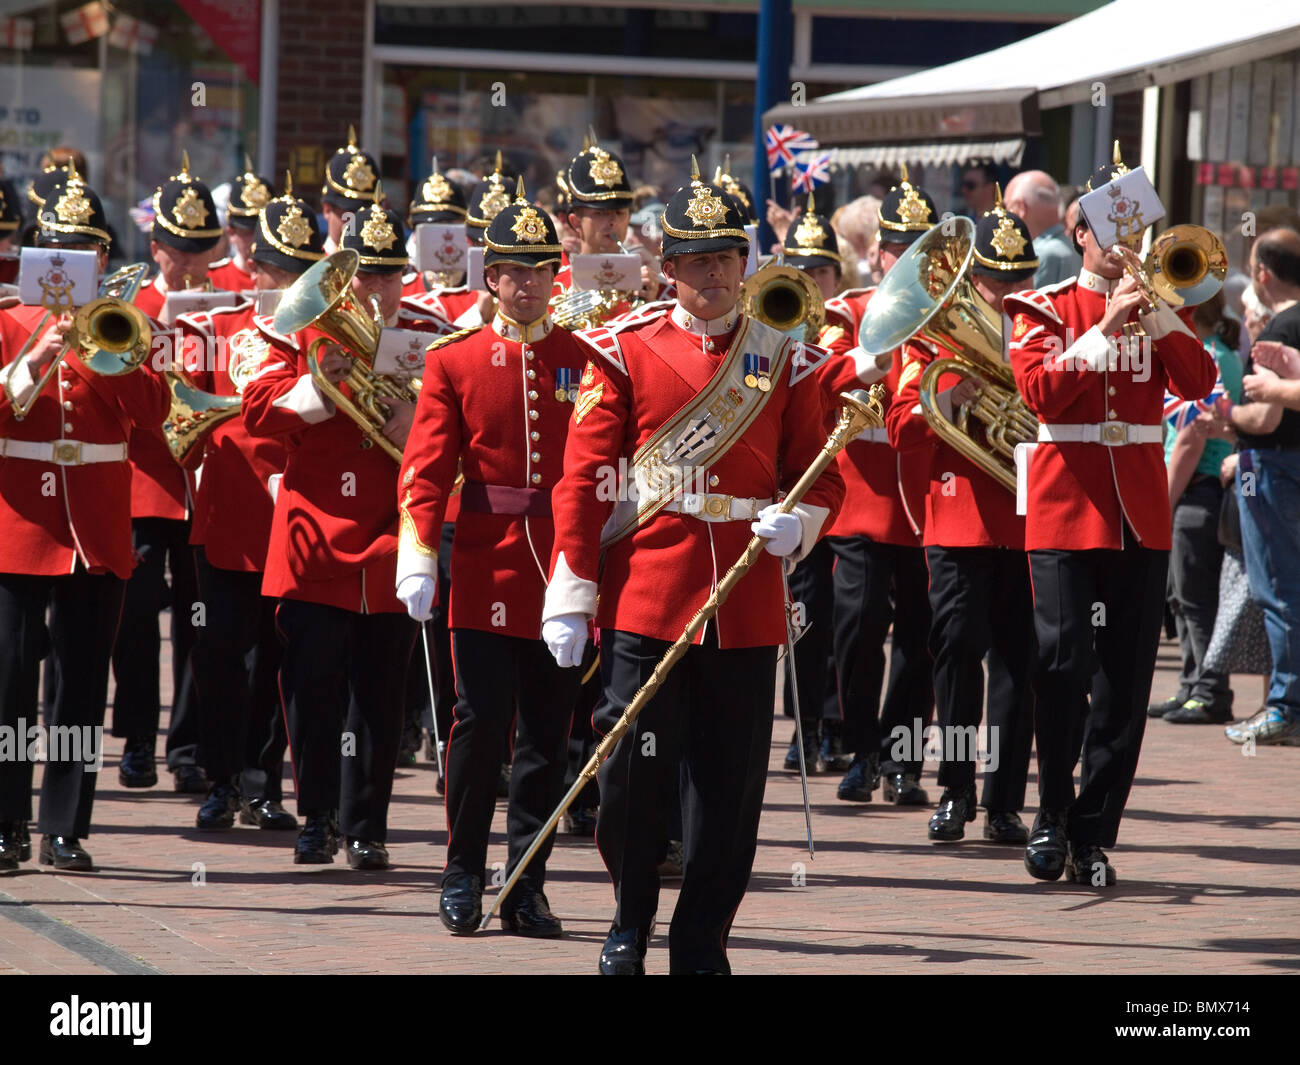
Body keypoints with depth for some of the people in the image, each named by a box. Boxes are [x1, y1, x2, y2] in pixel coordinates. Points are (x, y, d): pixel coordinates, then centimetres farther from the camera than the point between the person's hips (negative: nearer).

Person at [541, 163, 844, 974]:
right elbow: (585, 477, 0)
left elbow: (823, 479, 13)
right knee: (634, 771, -2)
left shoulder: (785, 363, 9)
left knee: (730, 785, 3)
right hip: (645, 595, -2)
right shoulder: (626, 350, 2)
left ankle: (703, 939, 15)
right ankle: (631, 922, 18)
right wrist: (570, 595, -6)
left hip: (747, 601, 2)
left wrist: (797, 523, -11)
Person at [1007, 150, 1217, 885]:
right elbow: (1040, 390, -12)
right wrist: (1107, 326, -16)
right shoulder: (1043, 311, 5)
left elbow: (1200, 383, -4)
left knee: (1125, 680, 0)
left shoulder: (1156, 314, 13)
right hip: (1065, 514, -3)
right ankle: (1054, 817, 5)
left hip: (1139, 517, 3)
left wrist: (1154, 309, -13)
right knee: (1063, 663, -11)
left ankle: (1094, 836, 5)